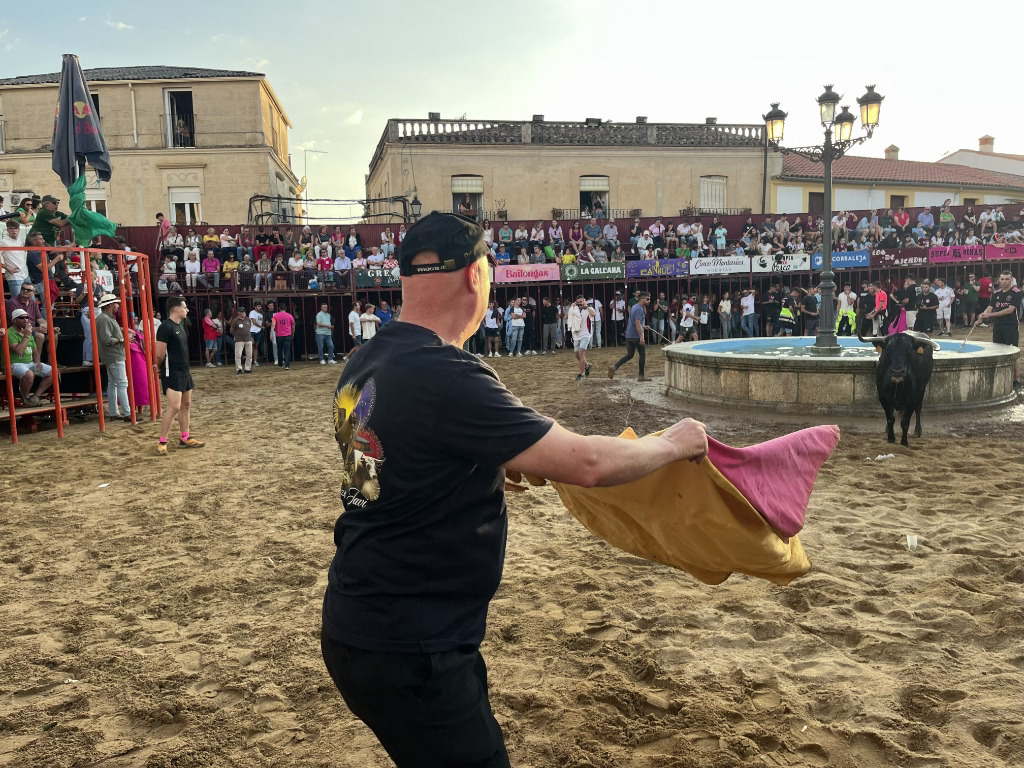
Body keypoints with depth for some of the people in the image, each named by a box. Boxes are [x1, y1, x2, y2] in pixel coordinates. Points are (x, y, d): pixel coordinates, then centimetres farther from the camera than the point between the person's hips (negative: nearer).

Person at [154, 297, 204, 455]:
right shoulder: (166, 327, -17)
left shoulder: (180, 325, 13)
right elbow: (159, 354, -17)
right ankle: (162, 443, -9)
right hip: (172, 373, -10)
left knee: (186, 405, 15)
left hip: (184, 371, 10)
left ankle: (185, 439, 24)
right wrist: (160, 367, 1)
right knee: (174, 407, -15)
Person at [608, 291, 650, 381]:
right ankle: (641, 376, 8)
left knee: (629, 355, 13)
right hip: (636, 336, -9)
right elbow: (637, 323, -25)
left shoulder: (634, 307, 15)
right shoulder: (639, 309, -15)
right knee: (643, 354, 4)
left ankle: (614, 367, -3)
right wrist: (641, 337, -27)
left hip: (629, 335, 9)